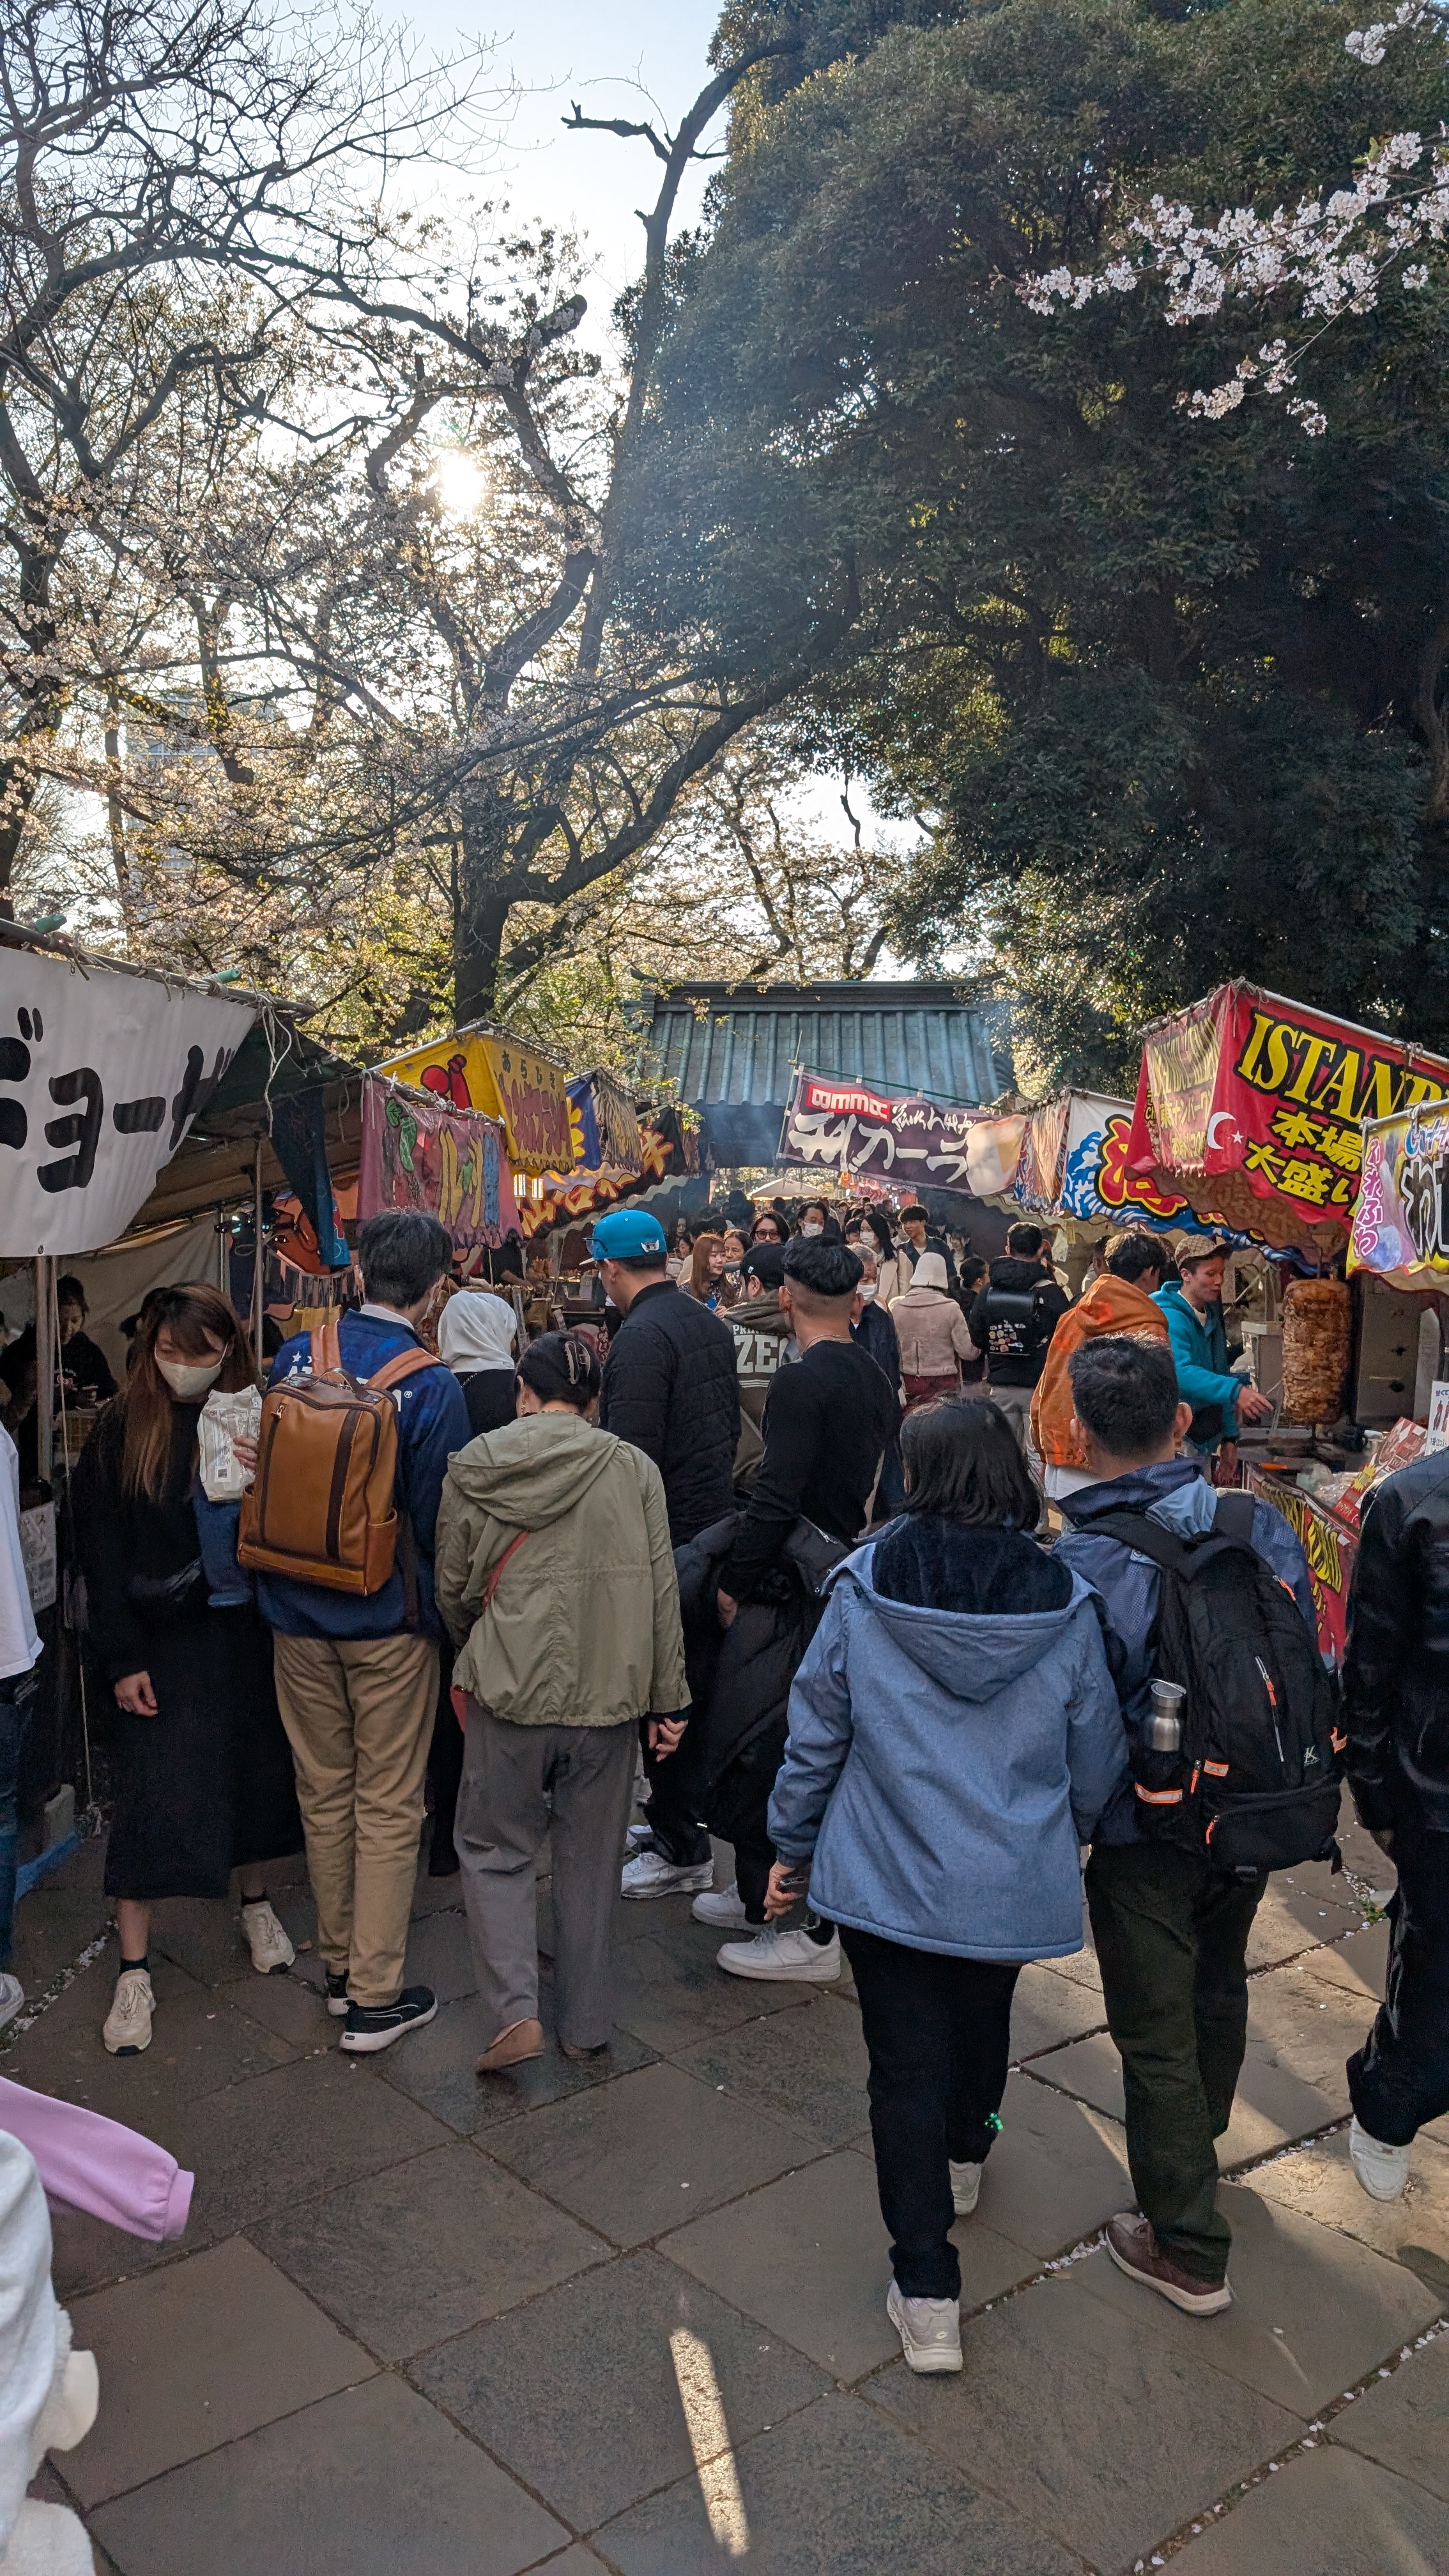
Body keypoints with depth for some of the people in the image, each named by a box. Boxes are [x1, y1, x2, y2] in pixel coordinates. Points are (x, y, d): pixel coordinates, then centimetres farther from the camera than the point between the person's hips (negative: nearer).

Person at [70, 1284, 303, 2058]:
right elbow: (102, 1551, -5)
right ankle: (134, 1969, 13)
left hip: (249, 1632, 2)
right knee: (151, 1797, 0)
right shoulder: (124, 1429, -6)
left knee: (256, 1772, 14)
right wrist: (121, 1658, -8)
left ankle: (256, 1905, 39)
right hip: (163, 1642, -2)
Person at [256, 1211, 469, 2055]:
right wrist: (445, 1620, 2)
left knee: (325, 1794, 18)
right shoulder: (432, 1385, -18)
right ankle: (376, 1997, 15)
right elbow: (437, 1521, -13)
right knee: (389, 1806, 8)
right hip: (388, 1622, -4)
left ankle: (340, 1964, 33)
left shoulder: (296, 1357, -4)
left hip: (297, 1613, 5)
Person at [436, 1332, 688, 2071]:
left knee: (496, 1850, 15)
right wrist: (668, 1699, 6)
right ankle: (585, 2023, 25)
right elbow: (661, 1593, -2)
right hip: (608, 1693, 1)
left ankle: (514, 2011, 1)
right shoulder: (634, 1470, -3)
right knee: (590, 1860, 15)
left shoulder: (475, 1468, -3)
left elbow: (453, 1588, 4)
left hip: (509, 1690, -1)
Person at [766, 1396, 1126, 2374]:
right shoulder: (1065, 1604, -12)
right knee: (985, 2017, 28)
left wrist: (793, 1847, 8)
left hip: (887, 1878, -2)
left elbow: (815, 1735, -7)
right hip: (1017, 1880, 3)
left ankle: (927, 2293, 11)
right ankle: (964, 2159, 54)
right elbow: (1098, 1758, 0)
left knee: (906, 2064, 9)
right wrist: (1071, 1835, 20)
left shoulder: (863, 1589, -15)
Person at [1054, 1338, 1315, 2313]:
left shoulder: (1072, 1567, -25)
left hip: (1145, 1839, -5)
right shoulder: (1261, 1527, -11)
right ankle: (1203, 2135, 55)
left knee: (1158, 2034, 12)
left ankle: (1189, 2249, 25)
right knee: (1219, 1984, 29)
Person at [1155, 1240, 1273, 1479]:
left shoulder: (1212, 1317, 12)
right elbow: (1181, 1373, -33)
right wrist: (1235, 1391, -44)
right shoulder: (1170, 1318, -17)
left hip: (1203, 1442, 9)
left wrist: (1229, 1439, 14)